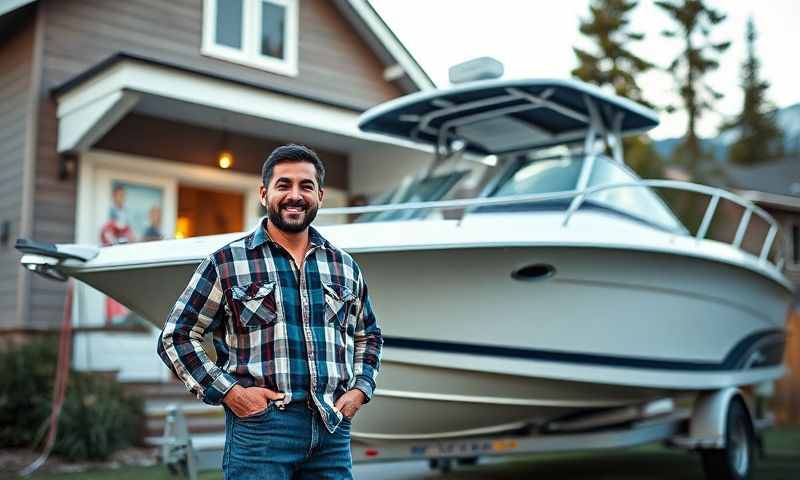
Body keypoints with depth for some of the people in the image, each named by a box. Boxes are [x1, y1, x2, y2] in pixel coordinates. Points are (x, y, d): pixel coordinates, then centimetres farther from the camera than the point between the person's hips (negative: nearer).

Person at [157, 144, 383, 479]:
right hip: (259, 426, -3)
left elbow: (368, 335, 25)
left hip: (333, 428, 4)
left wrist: (359, 390, 9)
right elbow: (175, 337, 1)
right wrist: (229, 391, -8)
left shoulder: (344, 266, 12)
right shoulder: (226, 262, 1)